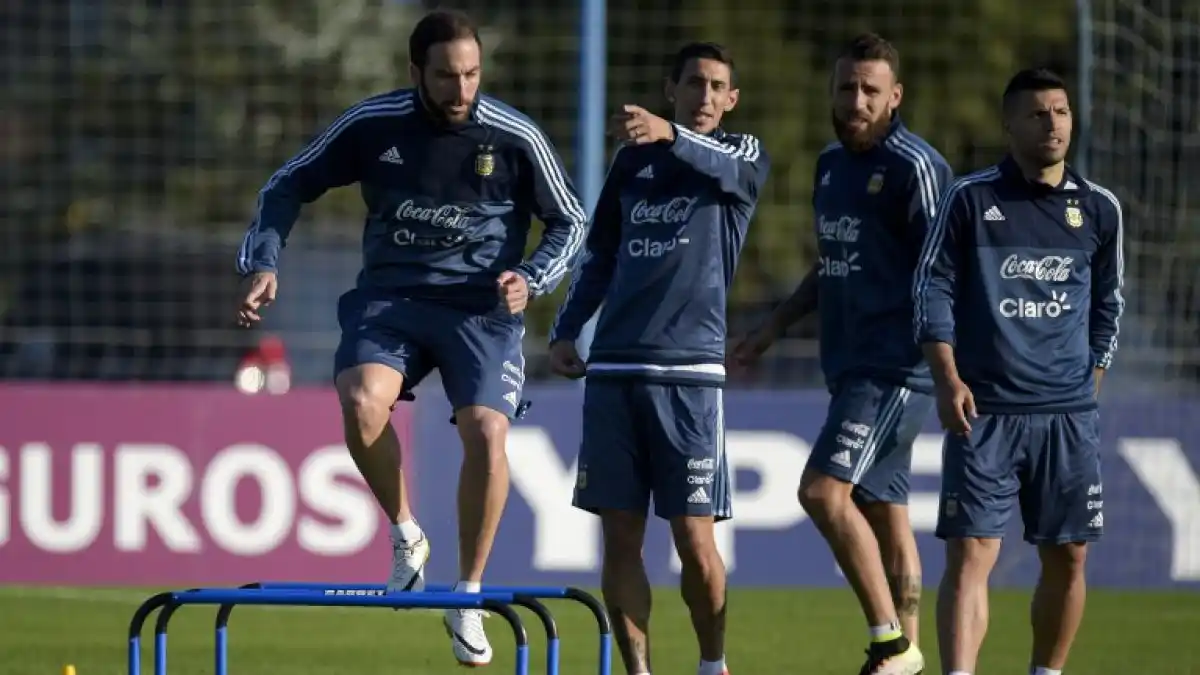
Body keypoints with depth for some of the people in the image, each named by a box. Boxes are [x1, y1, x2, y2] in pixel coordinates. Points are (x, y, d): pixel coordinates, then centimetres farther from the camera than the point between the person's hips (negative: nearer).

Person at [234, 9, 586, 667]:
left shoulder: (516, 137, -7)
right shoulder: (371, 125, -6)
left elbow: (569, 222, 7)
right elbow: (288, 186, 7)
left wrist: (532, 278, -11)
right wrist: (263, 263, -6)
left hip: (480, 307, 0)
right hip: (389, 297, 1)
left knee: (486, 429, -22)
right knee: (360, 400, -30)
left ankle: (468, 596, -3)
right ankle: (405, 535, -3)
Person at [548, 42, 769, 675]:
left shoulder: (743, 154, 5)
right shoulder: (633, 160, 17)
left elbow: (728, 168, -20)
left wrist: (670, 134, -39)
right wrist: (564, 331, 10)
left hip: (689, 370, -4)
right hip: (613, 367, 4)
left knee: (694, 538, -6)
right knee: (620, 534, 1)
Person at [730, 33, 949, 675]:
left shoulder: (914, 166, -11)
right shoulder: (830, 165, 15)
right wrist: (773, 326, 22)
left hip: (895, 368, -9)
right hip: (851, 367, 9)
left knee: (824, 490, -18)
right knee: (883, 510, 9)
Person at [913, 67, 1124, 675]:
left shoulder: (1099, 209, 8)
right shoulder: (969, 198, 0)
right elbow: (932, 288, 1)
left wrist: (1088, 380, 13)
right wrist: (948, 381, -8)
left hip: (1068, 417, 3)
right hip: (983, 412, -3)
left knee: (1067, 558, 6)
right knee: (970, 554, -11)